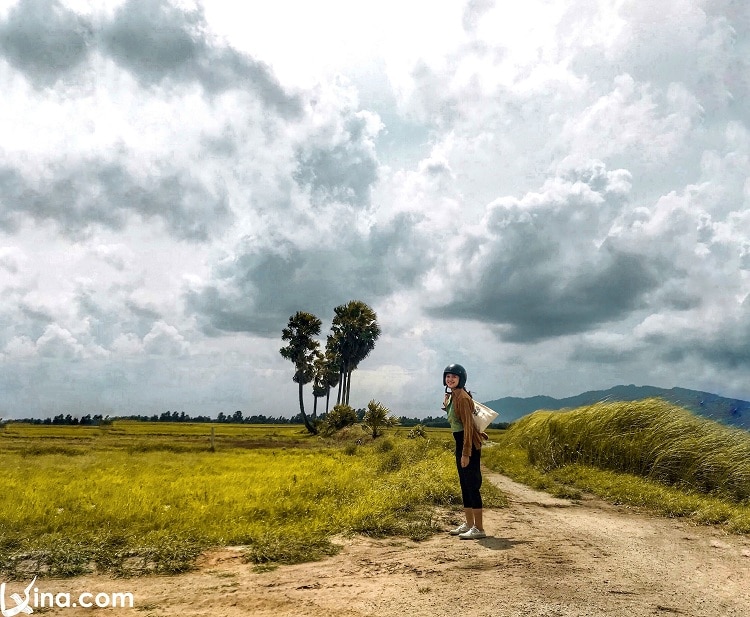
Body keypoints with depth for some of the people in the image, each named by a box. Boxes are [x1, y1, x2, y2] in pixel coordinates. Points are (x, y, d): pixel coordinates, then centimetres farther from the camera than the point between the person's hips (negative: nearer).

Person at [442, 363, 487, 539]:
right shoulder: (451, 396, 11)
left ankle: (479, 528, 1)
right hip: (460, 443, 10)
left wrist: (466, 453, -20)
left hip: (469, 445, -10)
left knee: (472, 485, -5)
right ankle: (469, 524, 24)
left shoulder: (462, 397, -17)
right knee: (464, 485, 14)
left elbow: (468, 425, -19)